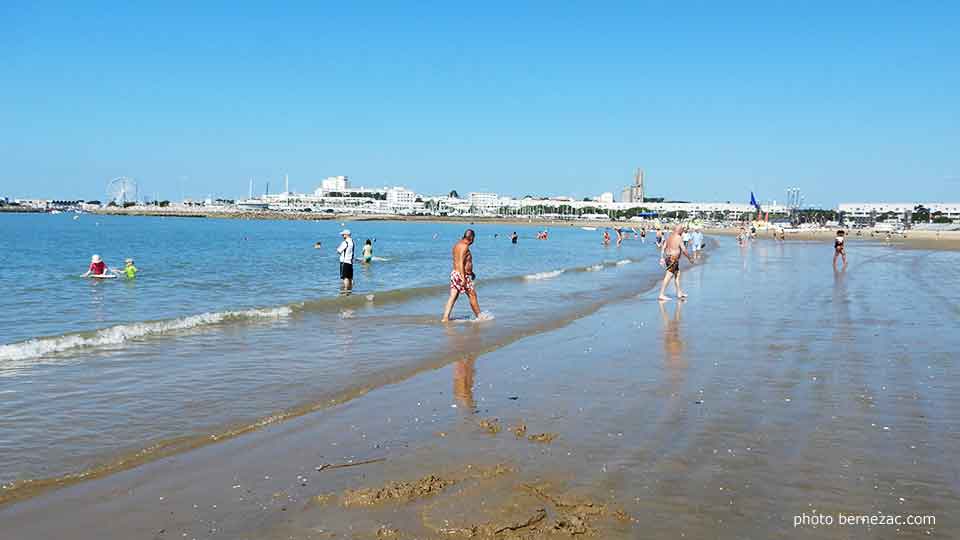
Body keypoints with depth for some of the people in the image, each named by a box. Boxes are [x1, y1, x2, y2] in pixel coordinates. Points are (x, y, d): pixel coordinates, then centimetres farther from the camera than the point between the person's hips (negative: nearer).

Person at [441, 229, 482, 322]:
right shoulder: (464, 246, -16)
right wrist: (463, 278, -28)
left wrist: (470, 272, 34)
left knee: (453, 297, 5)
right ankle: (479, 316, 17)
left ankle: (445, 318, -1)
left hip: (454, 273, 9)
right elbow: (461, 262, -24)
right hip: (461, 275, -9)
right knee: (473, 295, 5)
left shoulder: (457, 245, 14)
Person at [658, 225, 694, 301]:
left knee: (677, 274, 21)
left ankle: (679, 293, 29)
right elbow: (684, 250, -13)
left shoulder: (669, 237, 11)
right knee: (668, 277, -10)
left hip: (667, 257, 9)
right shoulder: (679, 238, -11)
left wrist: (662, 258, 13)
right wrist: (690, 259, -1)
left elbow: (663, 248, 10)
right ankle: (661, 295, -12)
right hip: (673, 259, -9)